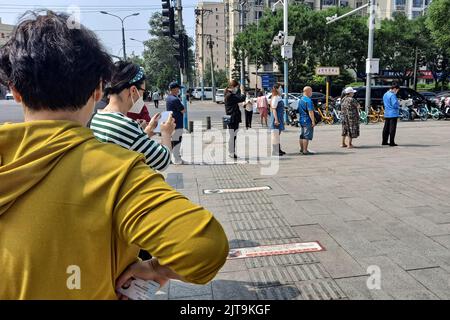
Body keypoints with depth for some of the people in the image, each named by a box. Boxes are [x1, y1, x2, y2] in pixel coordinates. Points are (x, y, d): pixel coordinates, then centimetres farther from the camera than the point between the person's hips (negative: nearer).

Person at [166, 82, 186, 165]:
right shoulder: (175, 99, -22)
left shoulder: (168, 98, 8)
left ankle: (174, 157, 29)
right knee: (177, 141, -3)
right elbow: (183, 110, -16)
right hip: (177, 124, -10)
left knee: (173, 141, 18)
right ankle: (177, 160, 3)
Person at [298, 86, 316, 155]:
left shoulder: (300, 100, 13)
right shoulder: (308, 100, -16)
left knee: (302, 136, 15)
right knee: (306, 136, -5)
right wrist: (313, 121, -19)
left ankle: (302, 149, 22)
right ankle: (305, 151, -3)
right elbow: (310, 112, -21)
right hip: (307, 121, -9)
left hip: (301, 120, 9)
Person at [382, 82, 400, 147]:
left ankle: (384, 142, 17)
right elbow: (395, 104, -20)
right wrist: (398, 106, 2)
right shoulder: (392, 95, -15)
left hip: (386, 114, 9)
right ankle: (391, 142, -2)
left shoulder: (385, 94, 13)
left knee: (386, 128, 12)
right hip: (393, 114, -9)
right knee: (392, 129, -4)